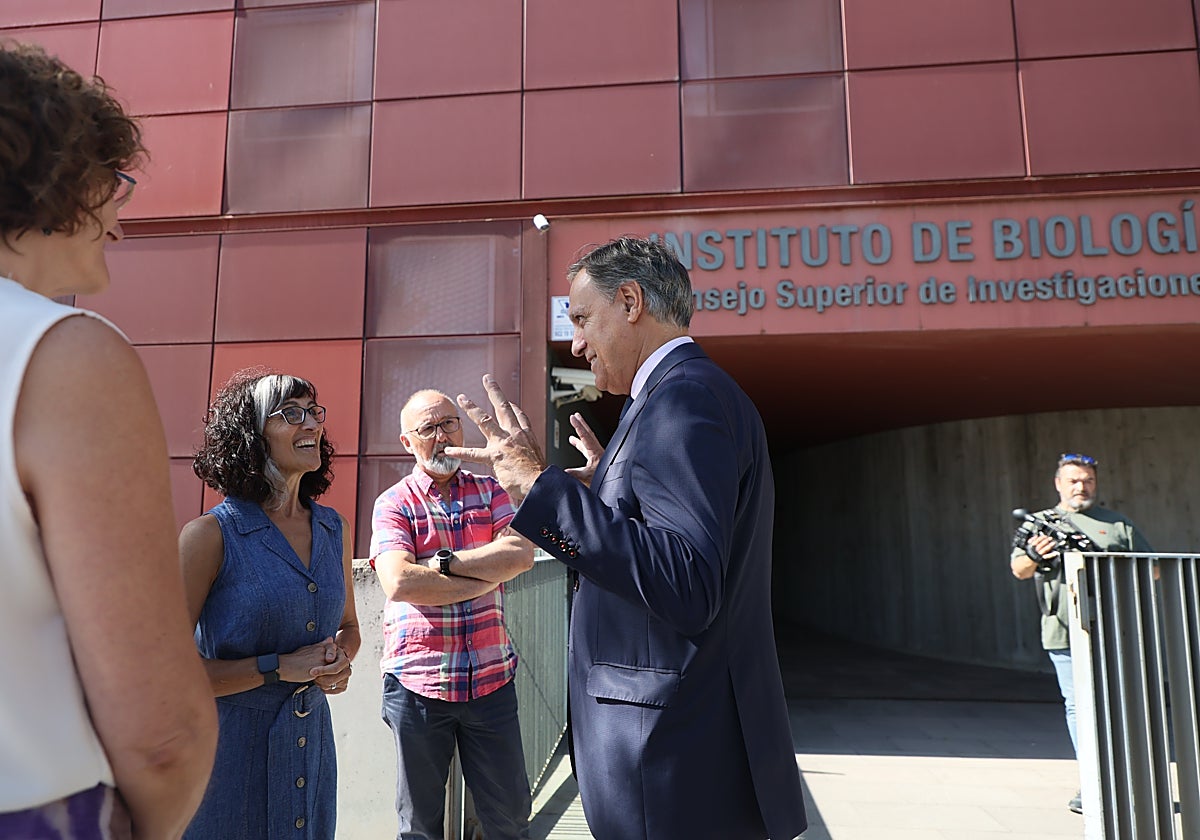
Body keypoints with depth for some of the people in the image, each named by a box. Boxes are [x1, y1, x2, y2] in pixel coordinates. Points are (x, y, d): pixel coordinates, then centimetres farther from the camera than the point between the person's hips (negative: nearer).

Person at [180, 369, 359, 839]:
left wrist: (339, 660, -5)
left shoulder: (333, 529, 3)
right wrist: (280, 667, -18)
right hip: (228, 744, -5)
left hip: (310, 744, 5)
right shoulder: (211, 535, -14)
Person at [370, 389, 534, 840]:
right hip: (417, 683, -2)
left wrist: (443, 561, -14)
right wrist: (488, 575, -13)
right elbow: (398, 582, -18)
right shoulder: (394, 503, -2)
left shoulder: (490, 492, 6)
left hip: (491, 680, 2)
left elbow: (522, 554, -11)